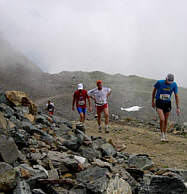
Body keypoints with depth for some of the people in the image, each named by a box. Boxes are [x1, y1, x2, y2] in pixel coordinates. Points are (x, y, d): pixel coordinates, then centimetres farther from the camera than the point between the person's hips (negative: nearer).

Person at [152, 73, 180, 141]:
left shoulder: (174, 85, -11)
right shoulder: (159, 82, -18)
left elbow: (176, 96, -4)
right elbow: (154, 90, 0)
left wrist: (178, 108, -8)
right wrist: (152, 101, 8)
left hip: (167, 103, 3)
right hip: (159, 103, -3)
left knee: (166, 121, 10)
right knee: (162, 119, -18)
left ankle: (164, 135, 31)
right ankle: (162, 134, 3)